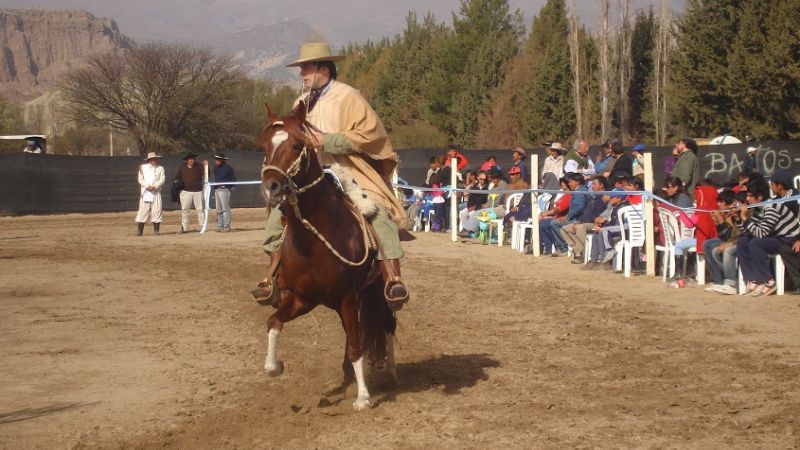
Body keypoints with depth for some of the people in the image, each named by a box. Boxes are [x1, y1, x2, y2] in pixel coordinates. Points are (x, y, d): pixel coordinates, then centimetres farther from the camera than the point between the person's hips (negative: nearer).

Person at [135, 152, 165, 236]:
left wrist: (154, 186, -15)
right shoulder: (143, 167, 7)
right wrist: (148, 186, -14)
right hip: (145, 192, -1)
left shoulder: (160, 168, 11)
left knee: (156, 210, -4)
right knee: (143, 210, -6)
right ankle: (139, 230, -3)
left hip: (156, 192, 1)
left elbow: (162, 179, 0)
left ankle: (156, 230, 3)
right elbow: (140, 179, 0)